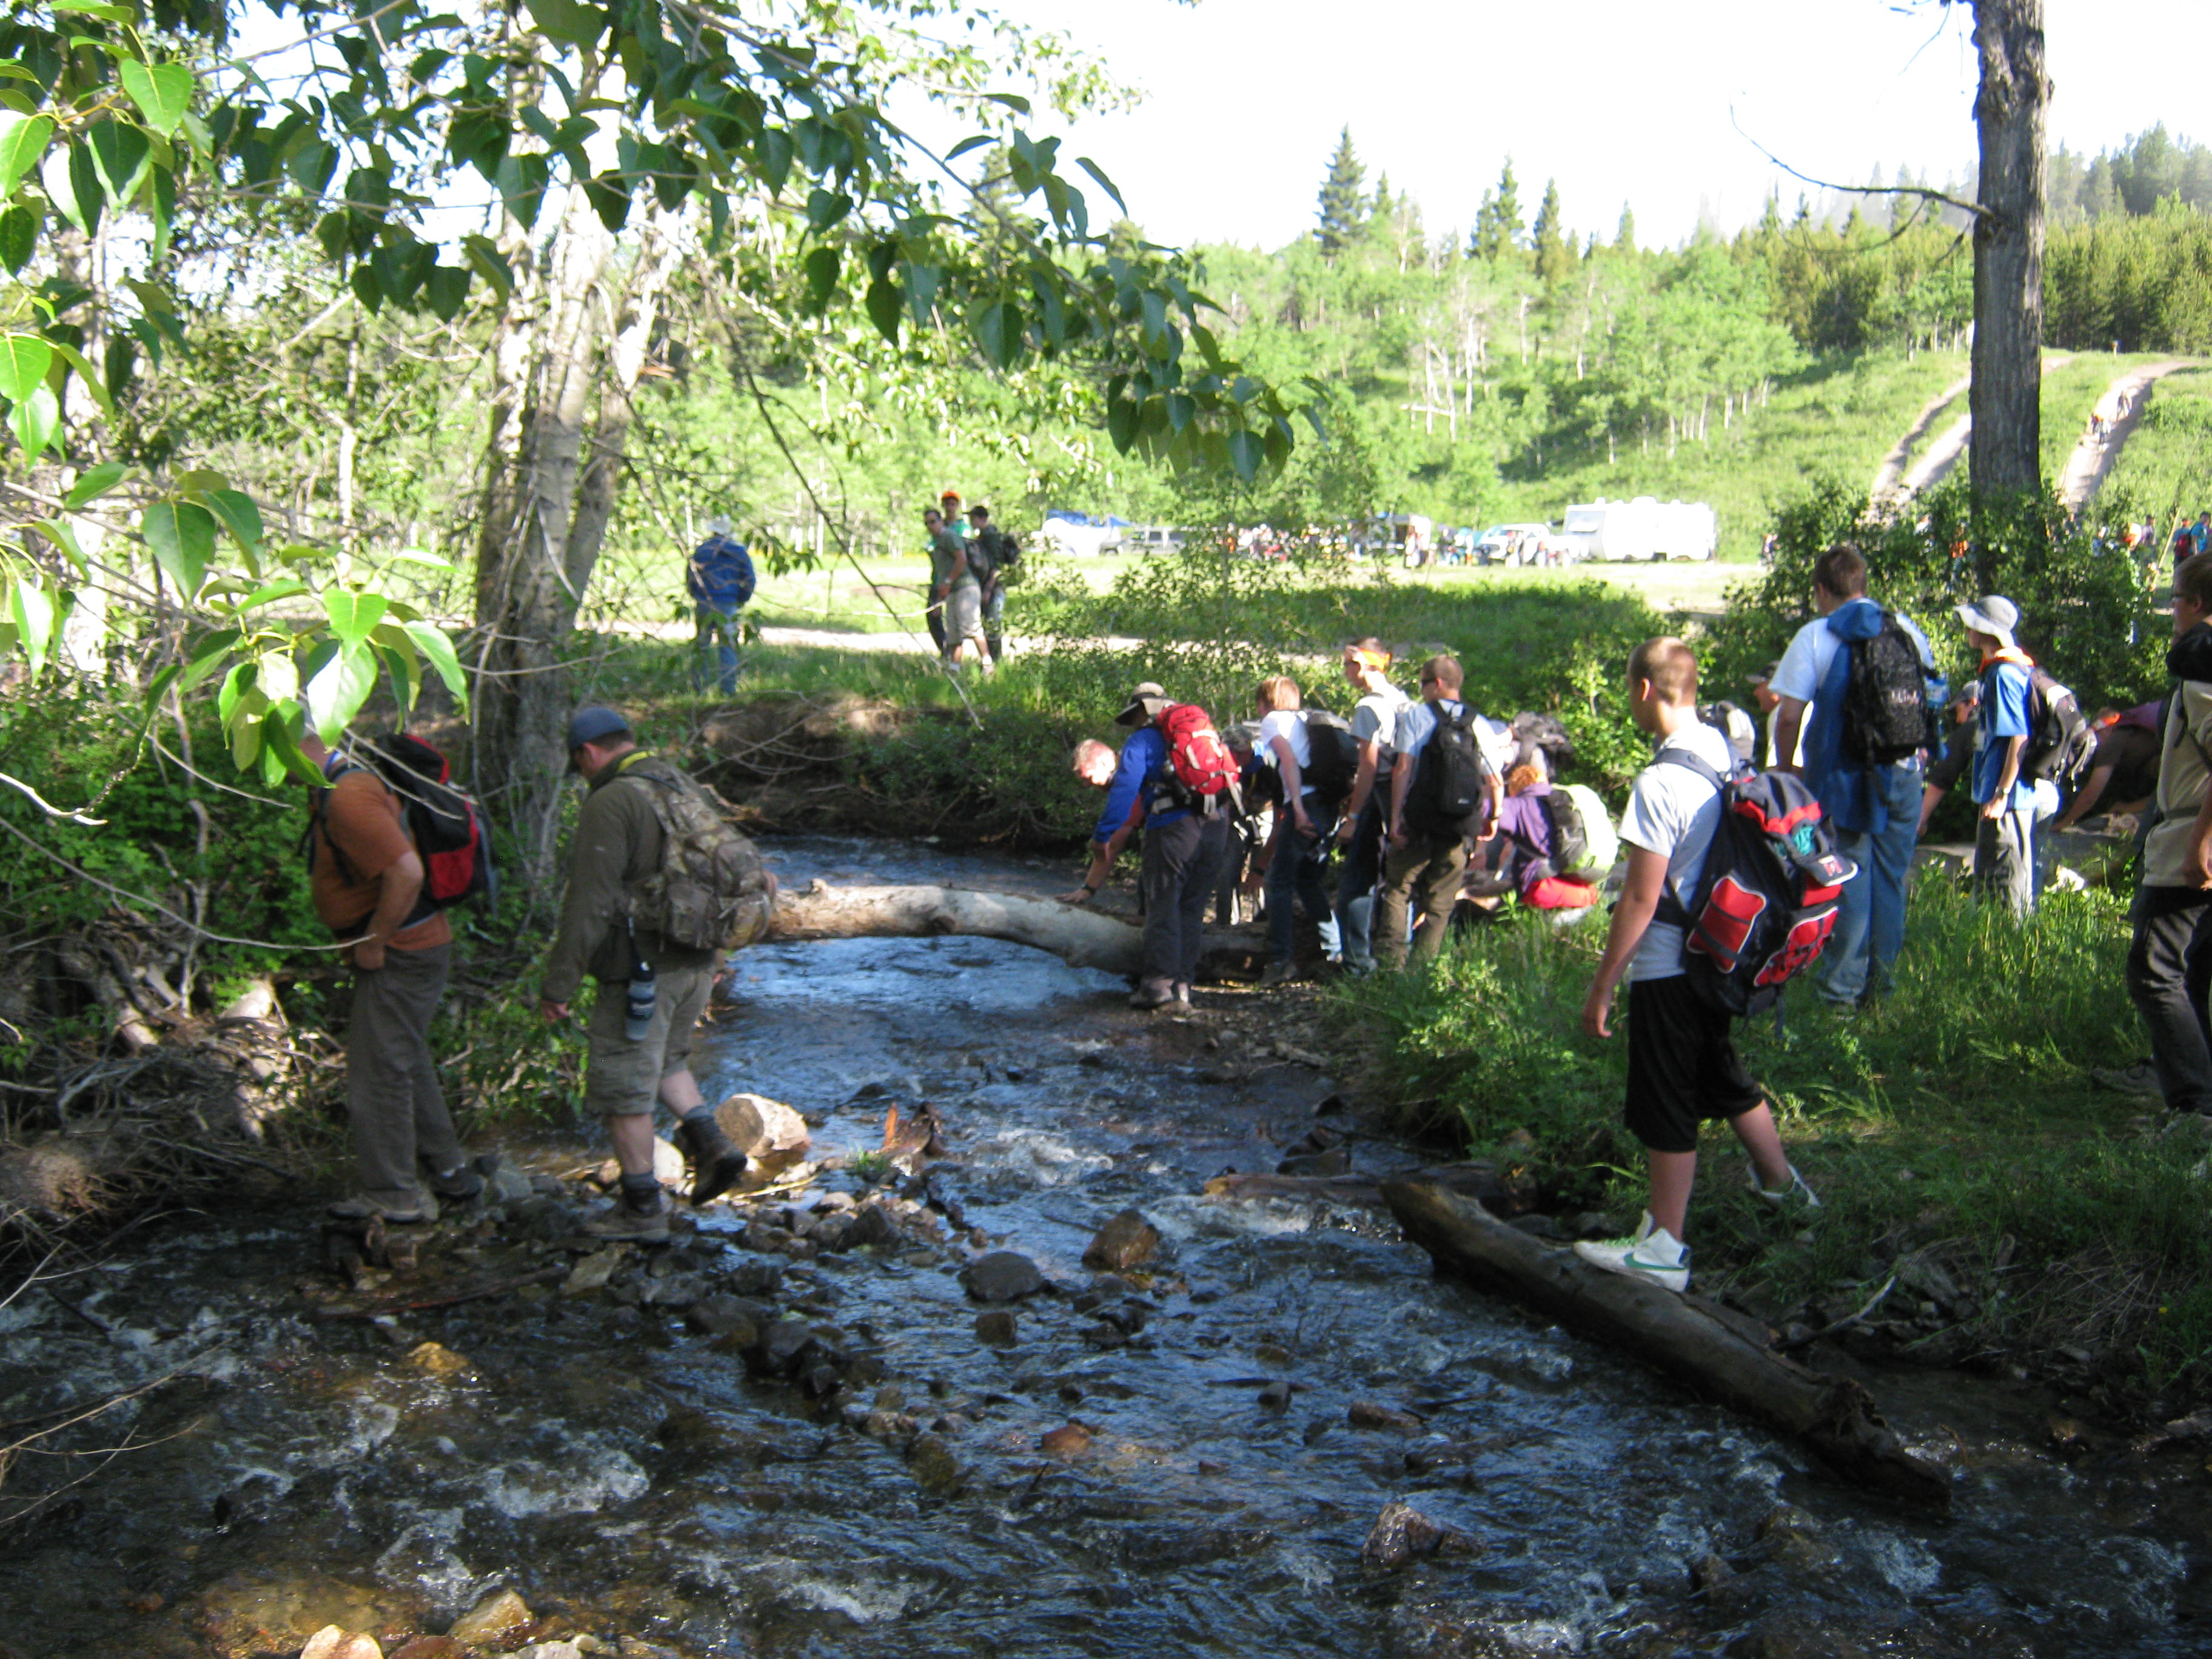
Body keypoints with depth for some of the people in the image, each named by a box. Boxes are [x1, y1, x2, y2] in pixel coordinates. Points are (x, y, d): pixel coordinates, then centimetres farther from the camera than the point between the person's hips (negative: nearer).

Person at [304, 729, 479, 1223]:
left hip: (400, 956, -11)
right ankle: (447, 1171, 31)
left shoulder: (348, 797, -22)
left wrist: (373, 942, -20)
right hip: (409, 951, 11)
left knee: (378, 1071, -1)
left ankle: (393, 1196, 9)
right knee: (406, 1063, 21)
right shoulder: (354, 780, 11)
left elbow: (406, 871, -31)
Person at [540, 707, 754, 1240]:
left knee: (622, 1087, 4)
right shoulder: (685, 788, 10)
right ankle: (709, 1142, 10)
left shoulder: (610, 803, -16)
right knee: (665, 1059, 27)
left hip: (640, 970, -8)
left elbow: (590, 904, -20)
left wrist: (559, 985, -16)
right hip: (697, 963, 8)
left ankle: (642, 1207, 11)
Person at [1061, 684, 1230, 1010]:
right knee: (1192, 910, 11)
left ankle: (1159, 985, -6)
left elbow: (1124, 790, -6)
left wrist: (1101, 835, -3)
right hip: (1217, 827, 6)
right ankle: (1182, 986, 10)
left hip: (1174, 829, -6)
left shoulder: (1143, 741, 5)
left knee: (1163, 908, -1)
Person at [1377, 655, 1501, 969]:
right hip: (1459, 830, 3)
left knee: (1397, 890, 8)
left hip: (1419, 824, -3)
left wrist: (1395, 818, -11)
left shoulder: (1416, 714, 0)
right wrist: (1492, 819, 22)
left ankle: (1391, 960, -5)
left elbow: (1403, 769, -10)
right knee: (1440, 905, 9)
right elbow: (1496, 782, 7)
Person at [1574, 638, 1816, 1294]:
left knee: (1666, 1106, 2)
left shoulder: (1660, 781, -23)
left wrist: (1602, 984, -14)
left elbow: (1642, 897, -21)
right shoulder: (1725, 754, 2)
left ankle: (1663, 1249, 11)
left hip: (1667, 967, -8)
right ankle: (1780, 1179, 44)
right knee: (1724, 1075, 26)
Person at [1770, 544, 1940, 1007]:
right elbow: (1931, 697, 15)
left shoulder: (1814, 637, -7)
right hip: (1901, 773, 3)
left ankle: (1844, 983, 5)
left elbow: (1790, 714, -11)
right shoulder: (1907, 629, 5)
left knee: (1848, 877, 2)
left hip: (1842, 776, -3)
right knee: (1891, 875, 12)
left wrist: (1787, 768, 4)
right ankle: (1881, 975, 20)